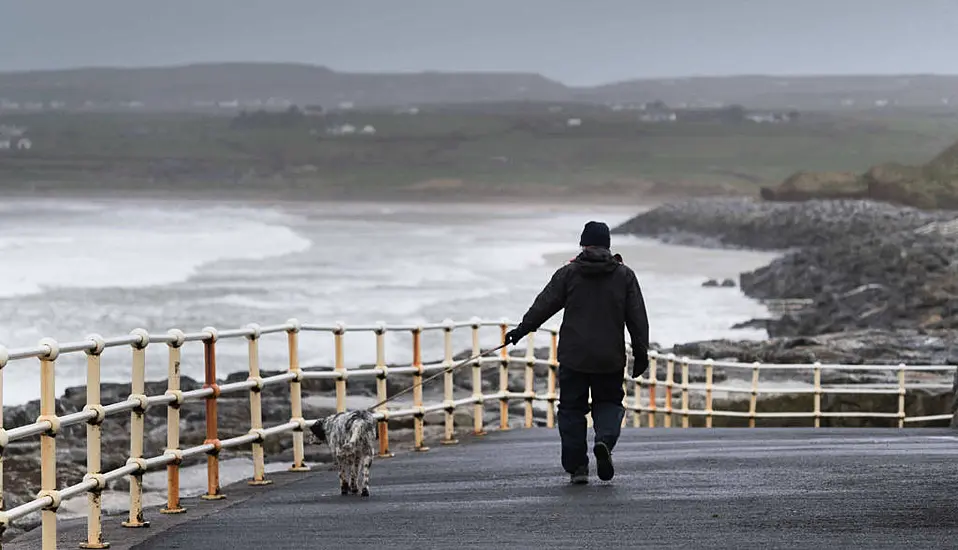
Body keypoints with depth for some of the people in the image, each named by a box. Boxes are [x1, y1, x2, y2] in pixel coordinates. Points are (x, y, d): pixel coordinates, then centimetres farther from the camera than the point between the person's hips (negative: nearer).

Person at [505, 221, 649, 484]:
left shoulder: (568, 273, 0)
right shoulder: (625, 275, 4)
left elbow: (544, 305, 1)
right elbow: (638, 317, 3)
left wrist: (521, 330, 12)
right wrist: (641, 351, 8)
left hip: (573, 356, -1)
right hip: (610, 358, 1)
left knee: (572, 408, 8)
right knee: (609, 402, 15)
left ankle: (576, 465, 3)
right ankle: (605, 440, -15)